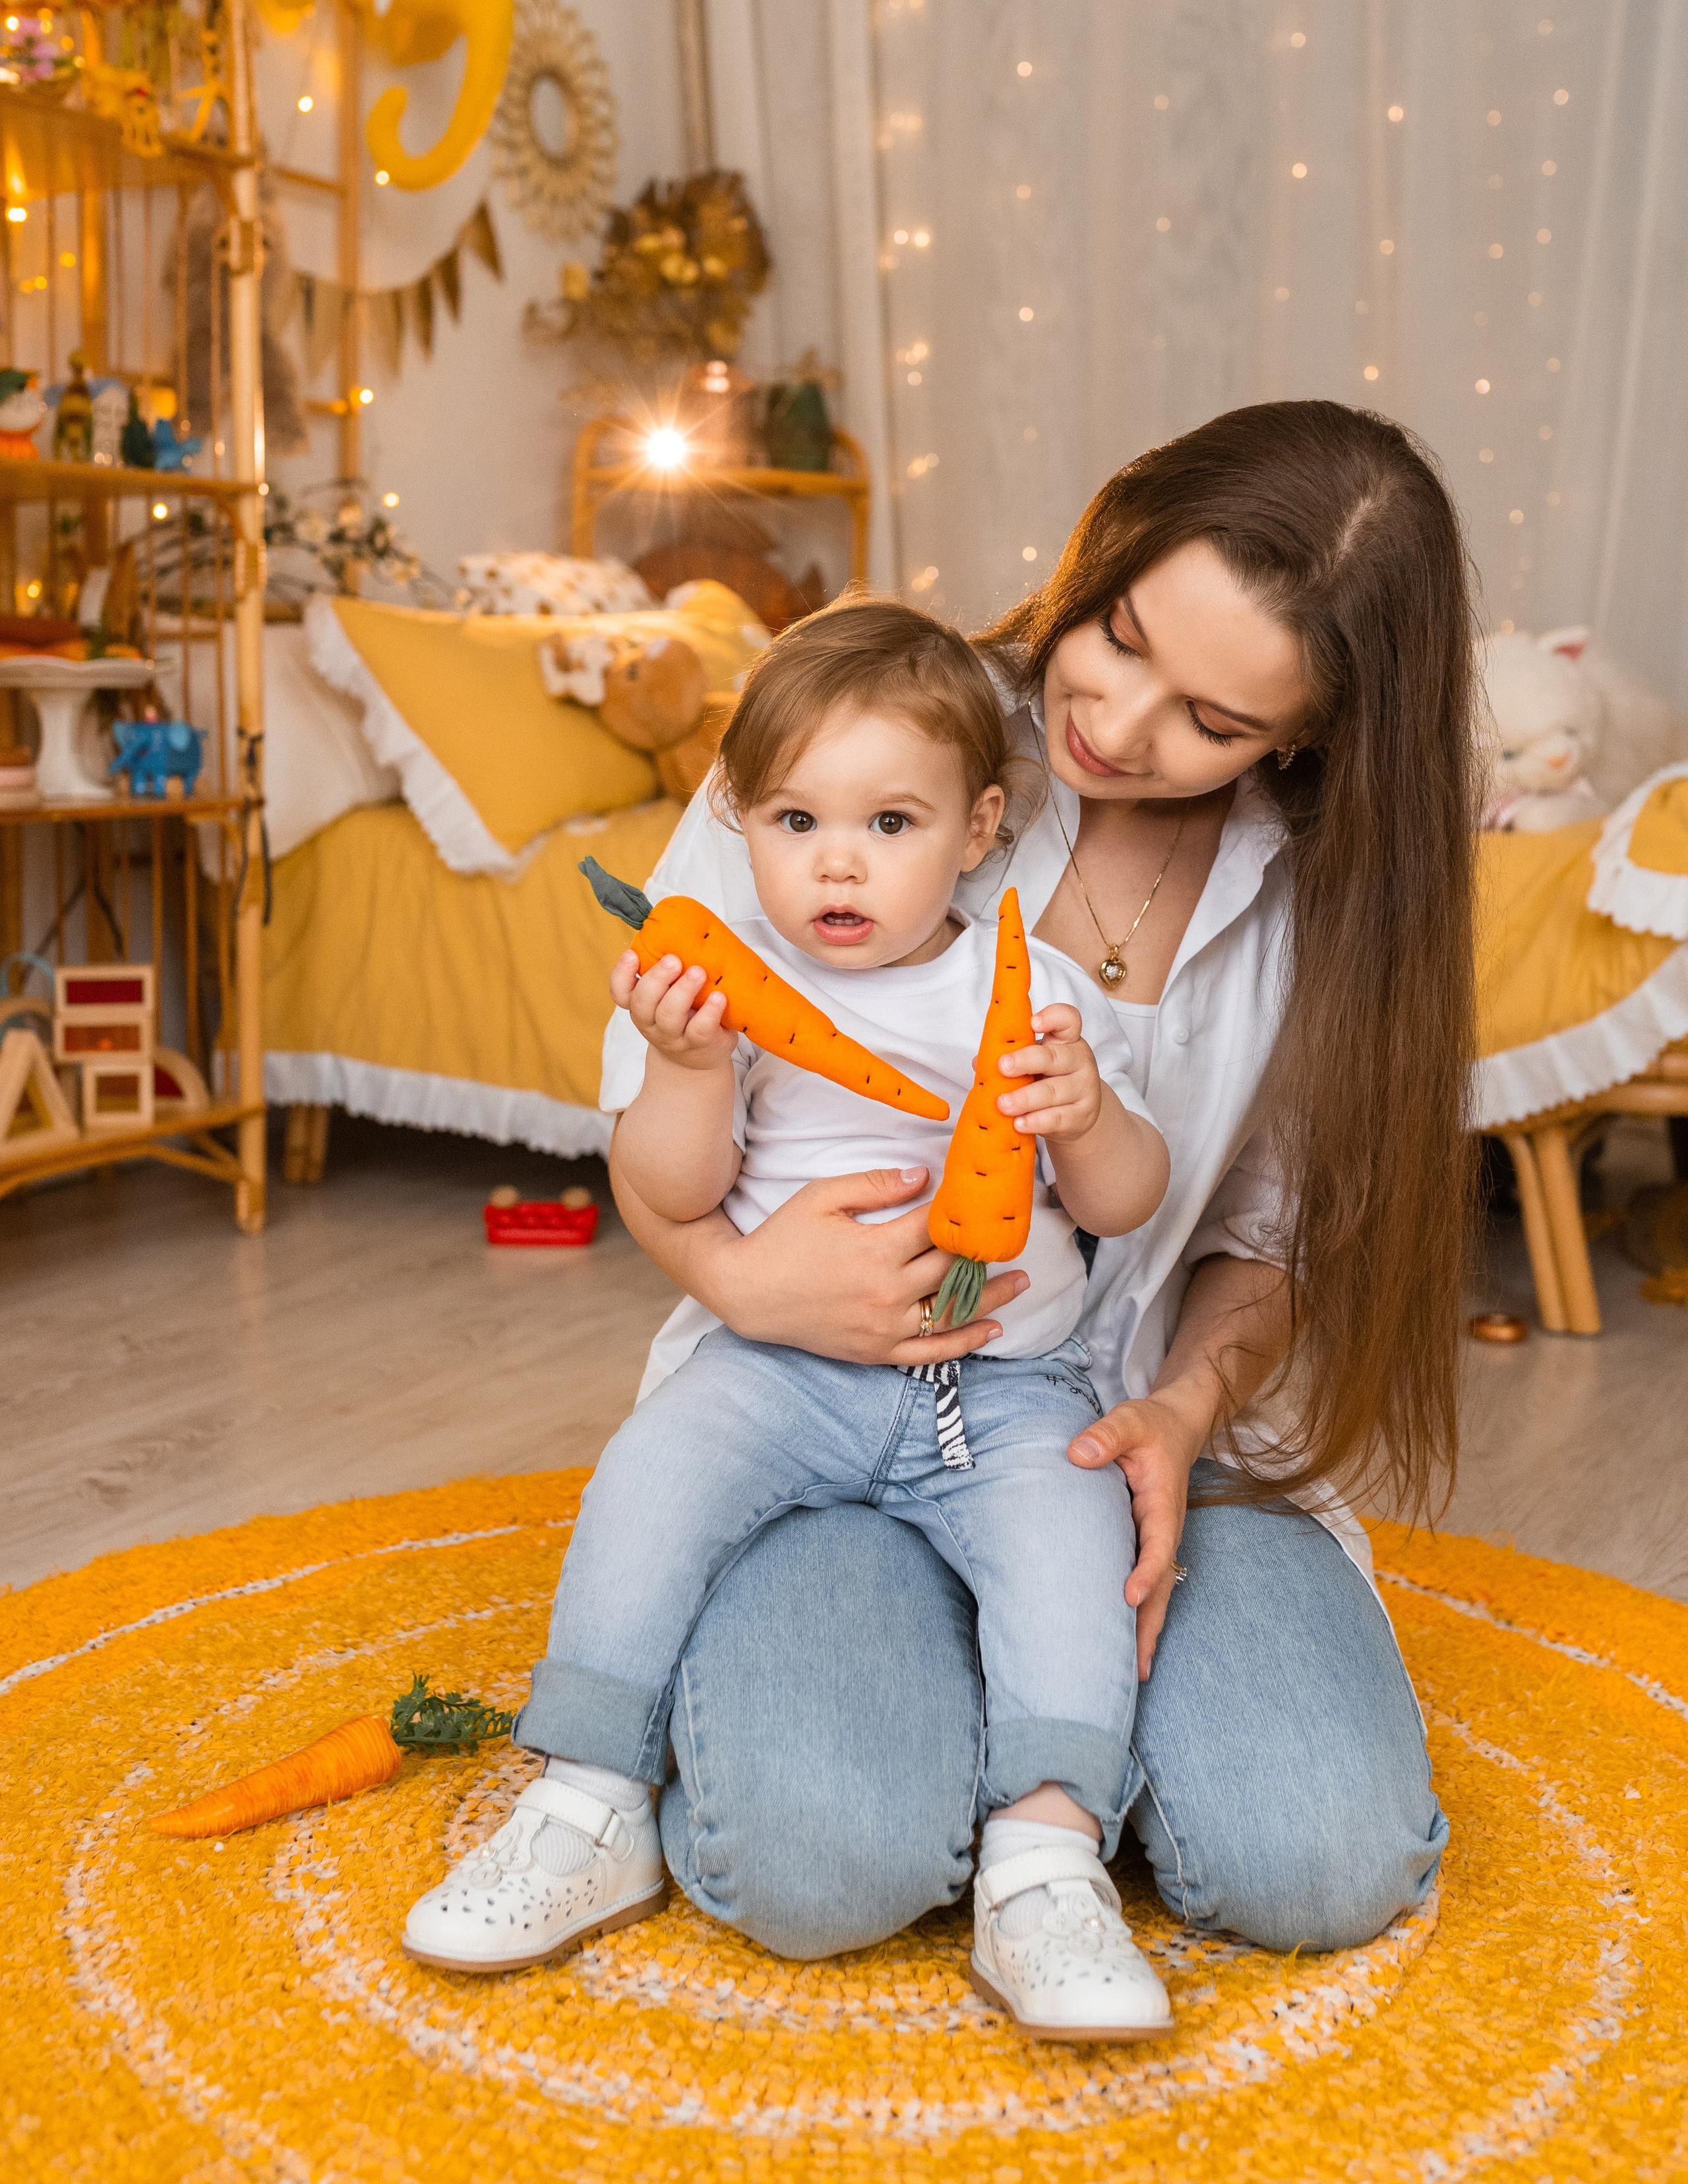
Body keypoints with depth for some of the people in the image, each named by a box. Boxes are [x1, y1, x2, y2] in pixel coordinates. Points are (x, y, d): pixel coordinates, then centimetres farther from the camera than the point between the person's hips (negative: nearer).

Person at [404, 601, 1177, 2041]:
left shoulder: (1033, 991, 3)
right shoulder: (737, 987, 3)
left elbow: (1128, 1204, 5)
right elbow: (674, 1195, -1)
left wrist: (1090, 1119, -18)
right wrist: (688, 1068, -20)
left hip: (1004, 1384, 0)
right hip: (783, 1365, 1)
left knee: (1066, 1530, -26)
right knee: (651, 1478, -22)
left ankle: (1049, 1865, -21)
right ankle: (593, 1811, -9)